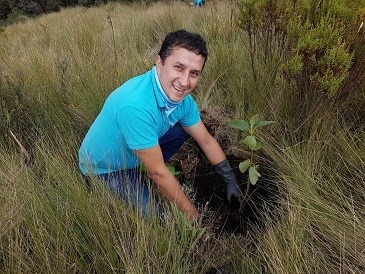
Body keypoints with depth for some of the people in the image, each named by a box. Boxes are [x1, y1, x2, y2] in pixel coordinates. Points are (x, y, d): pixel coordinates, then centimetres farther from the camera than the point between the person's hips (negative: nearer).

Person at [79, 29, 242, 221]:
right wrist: (191, 213, -18)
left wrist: (231, 182, 4)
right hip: (103, 168, -7)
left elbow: (206, 141, -2)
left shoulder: (181, 96, -15)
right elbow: (158, 172, -31)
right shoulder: (135, 105, -40)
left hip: (130, 155, 7)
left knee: (185, 129, 2)